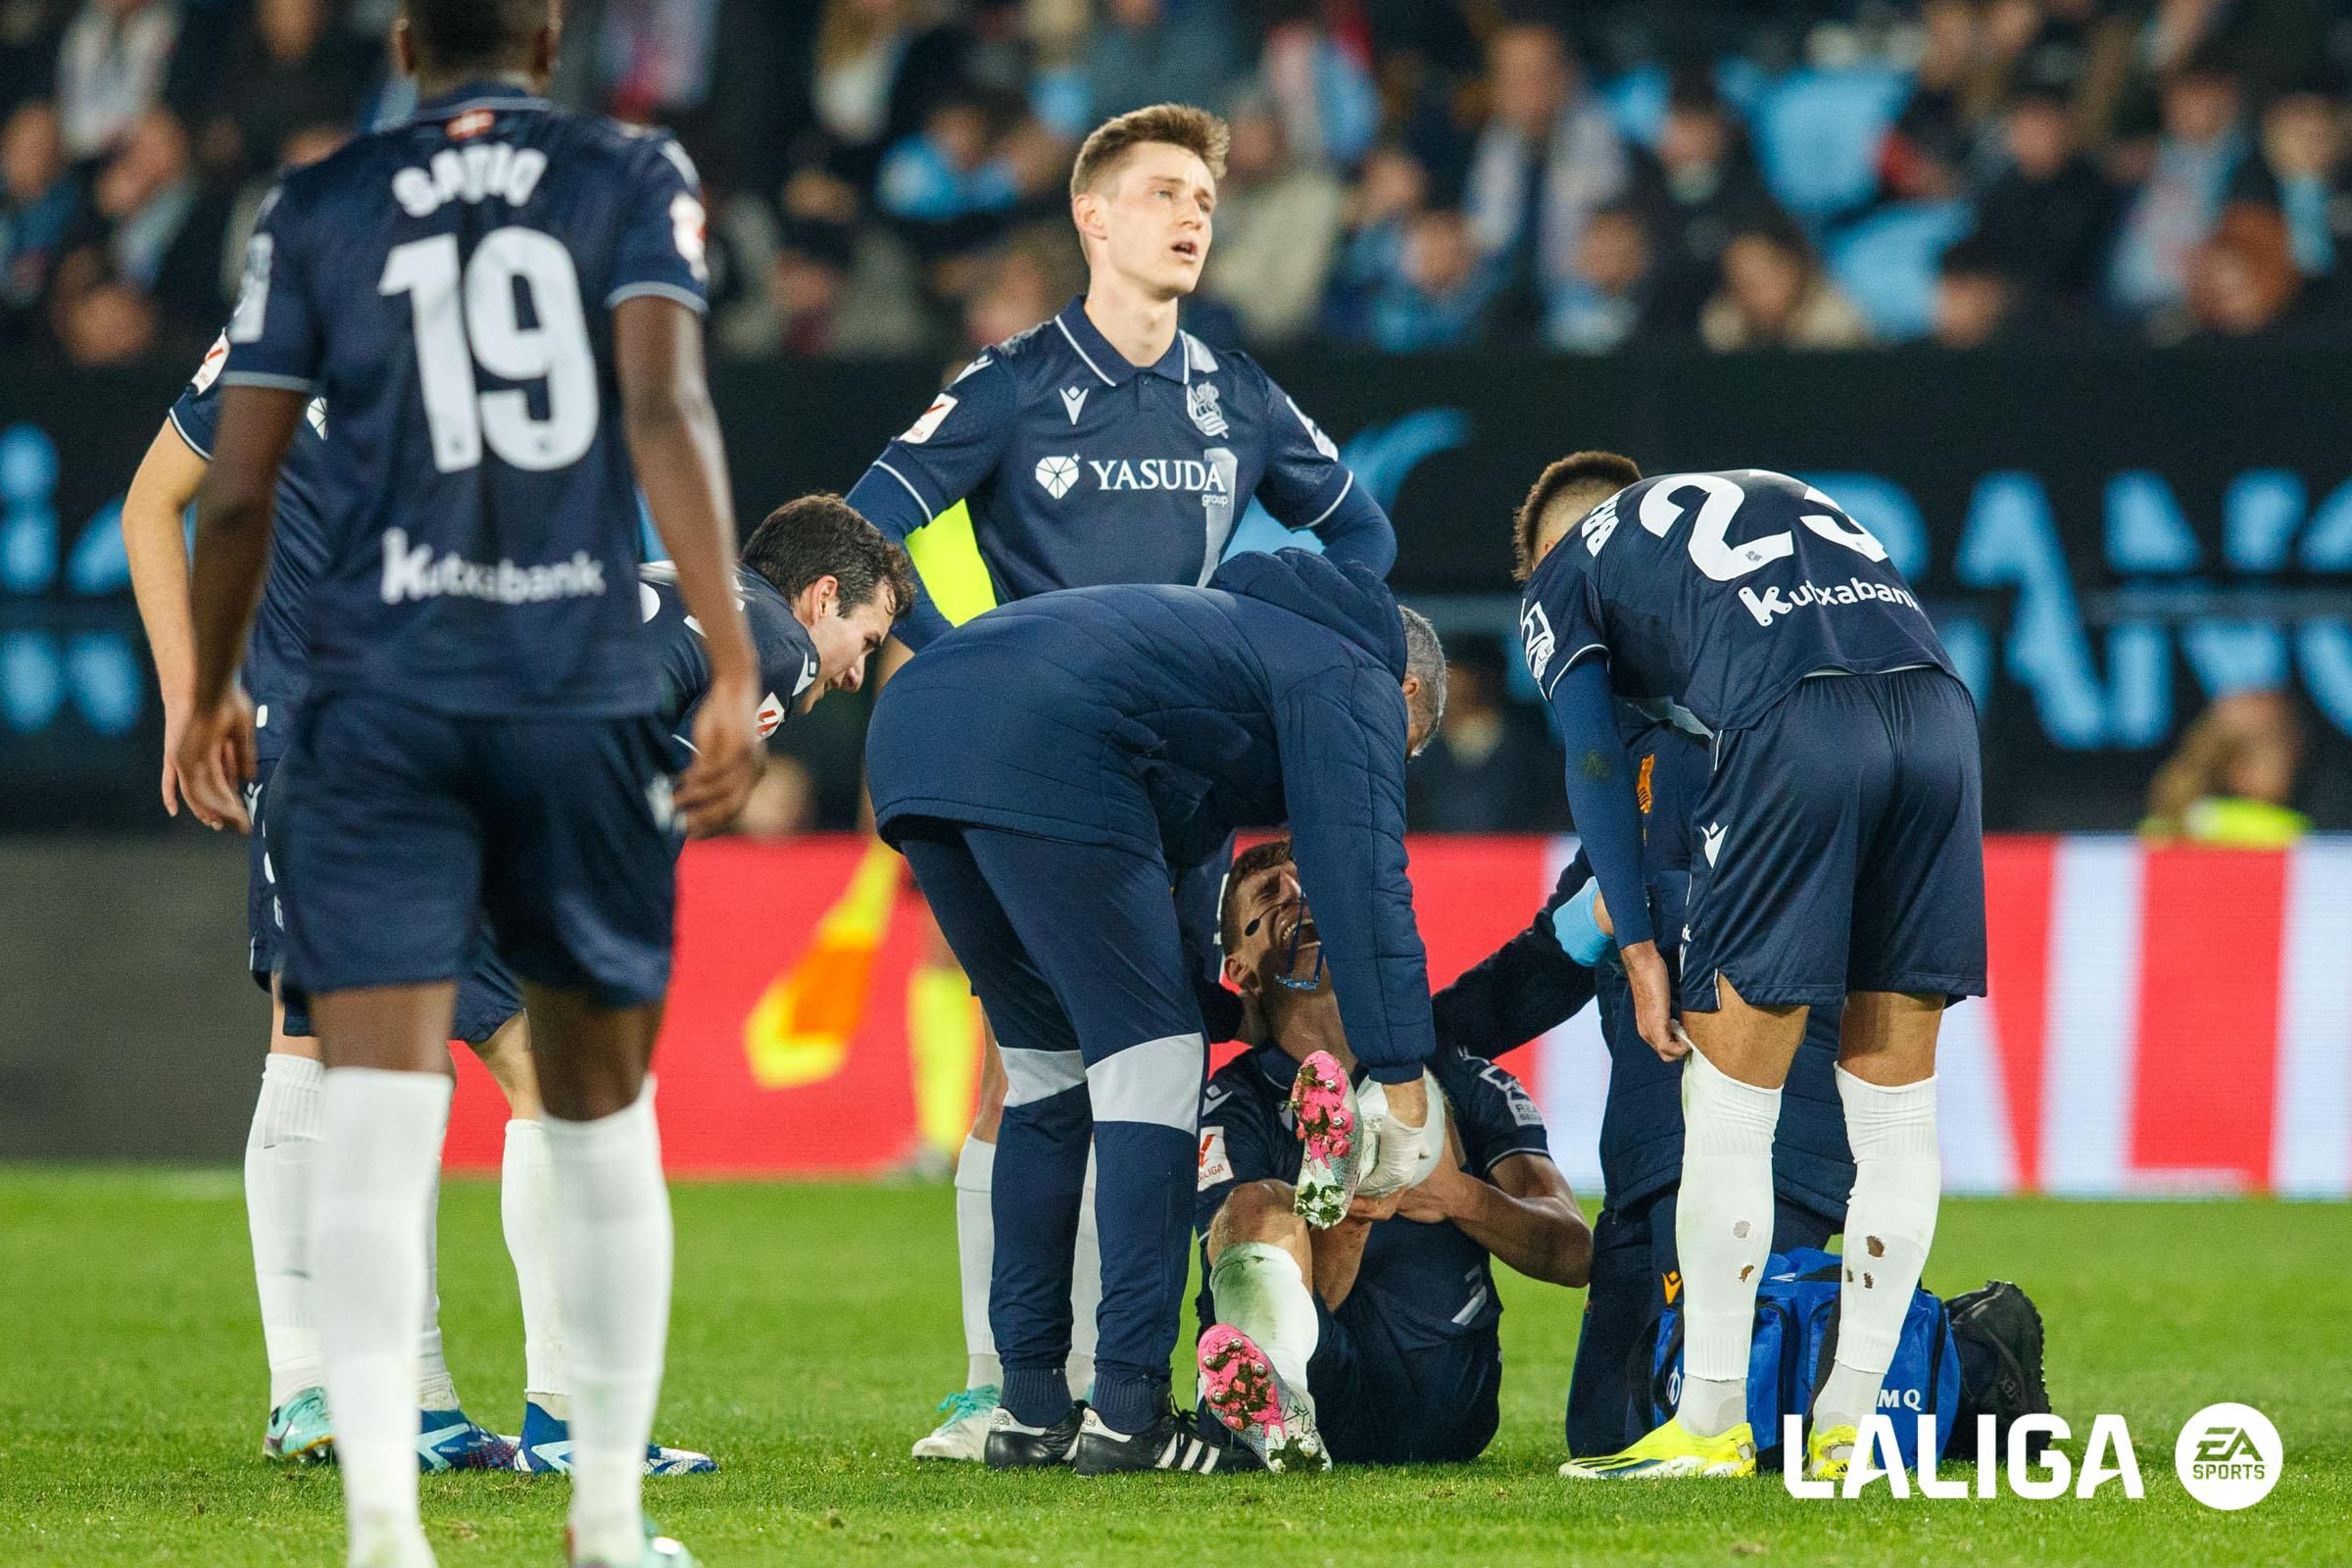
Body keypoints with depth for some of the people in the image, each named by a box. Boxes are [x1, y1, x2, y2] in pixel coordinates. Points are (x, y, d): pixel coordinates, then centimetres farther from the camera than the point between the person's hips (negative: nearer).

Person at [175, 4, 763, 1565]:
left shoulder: (320, 207, 8)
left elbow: (236, 487, 6)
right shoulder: (634, 176, 5)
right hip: (585, 700, 0)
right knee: (602, 1116, 13)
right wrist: (736, 668, -12)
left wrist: (212, 688, 21)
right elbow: (666, 411, -10)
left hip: (381, 702, 0)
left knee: (379, 1116, -7)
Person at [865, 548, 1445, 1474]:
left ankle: (1031, 1412, 19)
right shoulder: (1356, 680, 13)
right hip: (1039, 746, -9)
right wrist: (1401, 1087, -4)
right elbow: (1362, 879, -1)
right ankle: (1127, 1413, -5)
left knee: (1048, 1064, 20)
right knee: (1151, 1059, 0)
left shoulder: (1243, 630, 38)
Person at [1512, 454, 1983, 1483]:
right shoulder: (1778, 493, 38)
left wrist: (1638, 947, 11)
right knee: (1894, 1100, 11)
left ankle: (1711, 1424, 6)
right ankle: (1849, 1424, 13)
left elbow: (1597, 766, 11)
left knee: (1729, 1102, 5)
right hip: (1937, 710, 5)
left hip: (1792, 728, -5)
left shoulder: (1563, 576, 23)